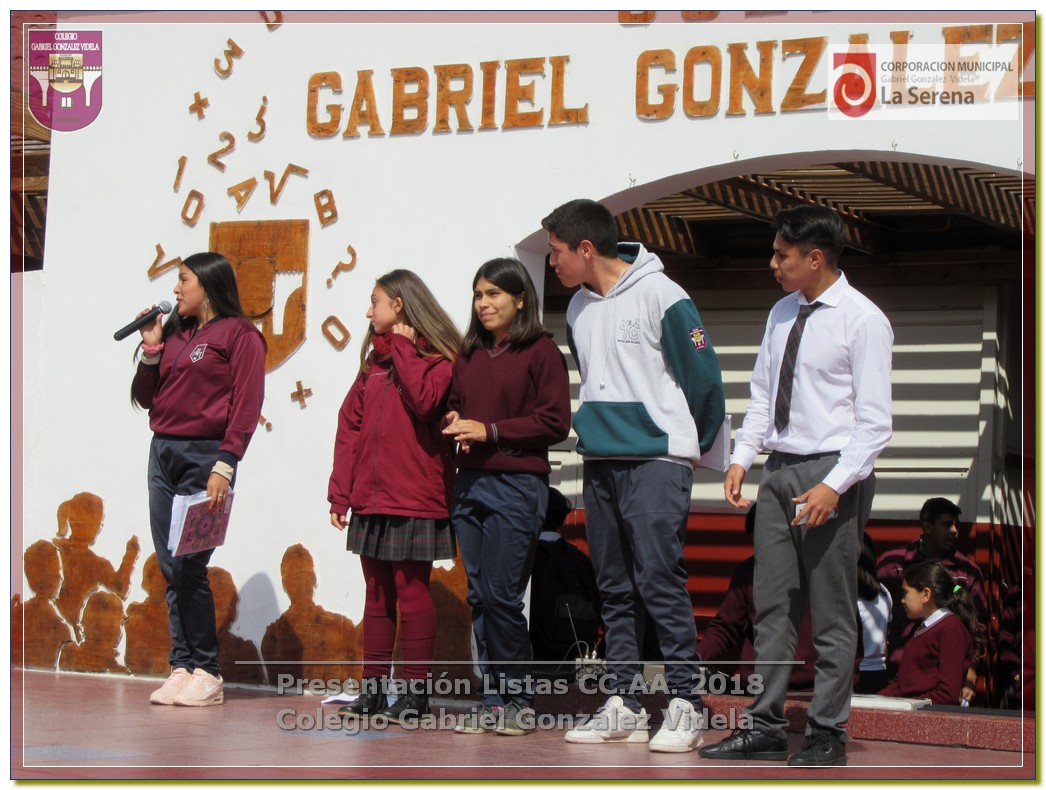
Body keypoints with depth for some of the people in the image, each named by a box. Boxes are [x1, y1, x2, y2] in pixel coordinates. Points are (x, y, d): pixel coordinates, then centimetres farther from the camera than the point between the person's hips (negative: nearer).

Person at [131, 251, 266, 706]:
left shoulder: (239, 335, -3)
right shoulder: (175, 334, 17)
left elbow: (246, 405, -11)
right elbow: (146, 398, 18)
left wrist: (225, 465, -19)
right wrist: (150, 349, 5)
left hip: (204, 457, -7)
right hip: (163, 453, 7)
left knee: (188, 566, -10)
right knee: (170, 566, 4)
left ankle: (206, 674, -3)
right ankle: (182, 669, 7)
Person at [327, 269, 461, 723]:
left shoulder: (438, 358, -3)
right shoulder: (375, 359, 17)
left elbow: (425, 400, -24)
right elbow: (350, 425, 14)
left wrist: (403, 348, -12)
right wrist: (341, 491, 7)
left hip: (414, 499, -7)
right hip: (371, 498, 7)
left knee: (411, 592, -4)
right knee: (377, 595, 10)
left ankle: (416, 691, 1)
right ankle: (373, 689, 14)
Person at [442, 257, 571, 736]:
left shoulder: (541, 352, -2)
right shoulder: (468, 355, 16)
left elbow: (555, 423, -8)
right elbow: (453, 404, 23)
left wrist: (489, 430, -12)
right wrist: (453, 423, 0)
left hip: (517, 485, -6)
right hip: (469, 482, 6)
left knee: (501, 595, -8)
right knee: (479, 596, 5)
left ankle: (520, 700, 4)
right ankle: (493, 699, 10)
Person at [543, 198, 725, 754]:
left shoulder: (659, 296, -10)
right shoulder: (579, 309, 12)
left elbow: (703, 375, -6)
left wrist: (692, 444, 5)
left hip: (657, 463, -7)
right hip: (600, 461, 7)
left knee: (658, 579, -12)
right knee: (615, 588, 8)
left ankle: (684, 703, -8)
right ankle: (622, 703, 12)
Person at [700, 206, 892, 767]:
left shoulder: (862, 320, -10)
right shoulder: (782, 314, 12)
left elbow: (875, 421, -13)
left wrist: (834, 485, -21)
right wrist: (741, 457, 6)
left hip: (832, 474, -7)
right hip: (778, 469, 7)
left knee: (831, 614, 1)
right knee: (772, 606, 9)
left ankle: (827, 735, 10)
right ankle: (765, 728, 15)